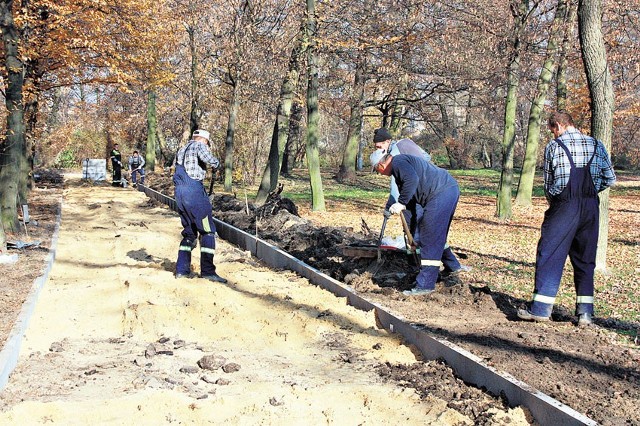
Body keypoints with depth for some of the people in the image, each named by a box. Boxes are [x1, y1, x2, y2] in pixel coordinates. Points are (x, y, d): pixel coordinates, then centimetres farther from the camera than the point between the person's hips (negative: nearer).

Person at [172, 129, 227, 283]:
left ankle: (181, 269, 11)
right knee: (208, 231, -4)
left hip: (179, 192, 8)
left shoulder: (181, 150, 23)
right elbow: (211, 161, -19)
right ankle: (207, 271, -8)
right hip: (194, 190, -8)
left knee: (189, 232, 16)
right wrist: (217, 162, 3)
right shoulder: (199, 146, -2)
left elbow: (175, 167, 32)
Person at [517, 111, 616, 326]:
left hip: (564, 206, -4)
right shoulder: (596, 145, 9)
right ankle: (585, 312, 11)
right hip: (591, 208, 4)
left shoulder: (553, 147, -1)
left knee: (549, 255, 1)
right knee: (585, 259, 11)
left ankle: (541, 308, -1)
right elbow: (610, 179, 8)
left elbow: (548, 183, 4)